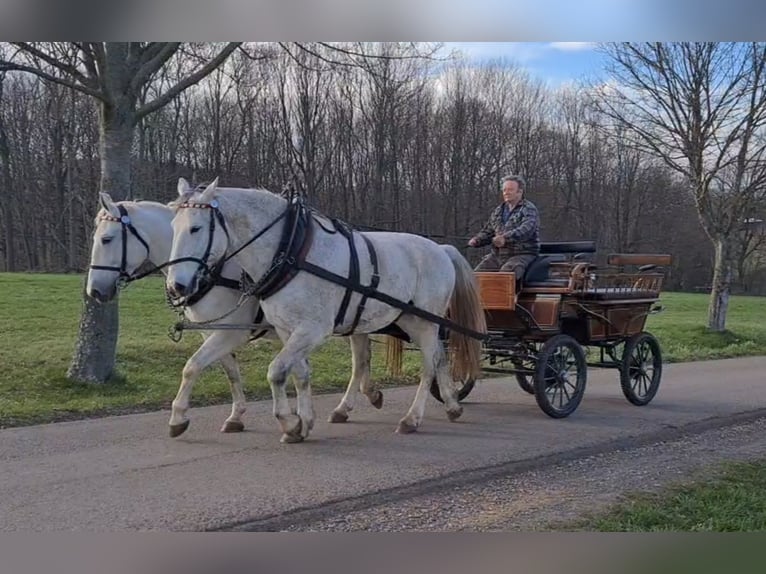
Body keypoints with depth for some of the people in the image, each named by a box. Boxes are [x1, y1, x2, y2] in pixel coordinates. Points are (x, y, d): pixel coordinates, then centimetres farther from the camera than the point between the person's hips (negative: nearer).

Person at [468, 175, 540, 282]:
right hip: (497, 254, 7)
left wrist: (506, 238, -40)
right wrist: (476, 240, 1)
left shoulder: (528, 209, -4)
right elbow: (487, 231, 24)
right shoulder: (498, 211, 19)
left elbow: (526, 229, -23)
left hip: (522, 254, -7)